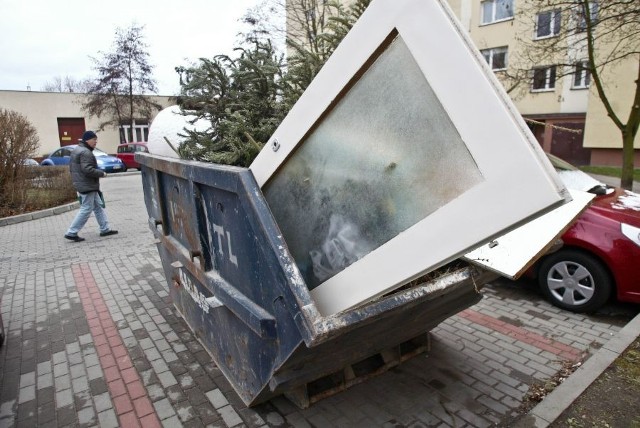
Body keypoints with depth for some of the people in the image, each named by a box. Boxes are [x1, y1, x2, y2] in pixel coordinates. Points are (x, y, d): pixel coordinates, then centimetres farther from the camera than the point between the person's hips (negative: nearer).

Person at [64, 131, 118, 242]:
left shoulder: (77, 150, 17)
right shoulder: (85, 152, -17)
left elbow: (72, 167, 20)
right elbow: (87, 169, -26)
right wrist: (102, 173, -14)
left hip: (86, 186, 11)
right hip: (87, 186, -11)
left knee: (98, 207, 14)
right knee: (86, 210, -5)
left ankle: (105, 229, 19)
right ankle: (71, 233, 1)